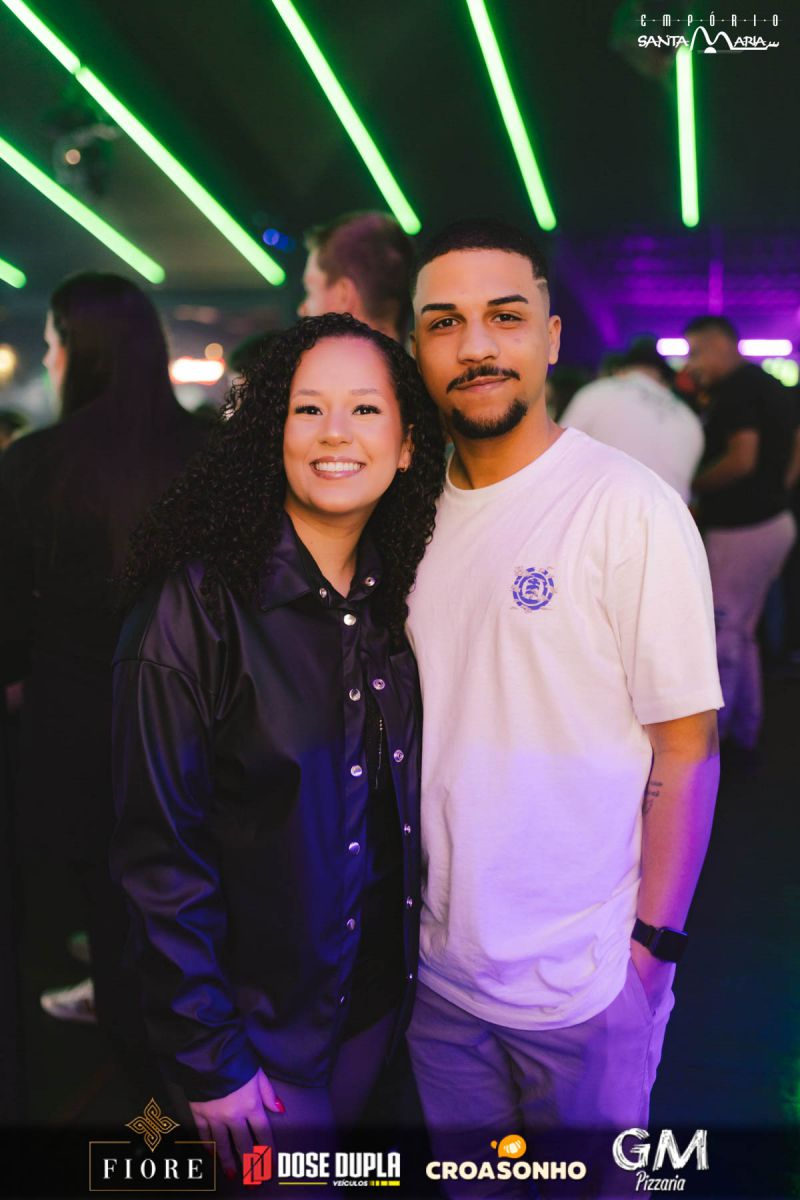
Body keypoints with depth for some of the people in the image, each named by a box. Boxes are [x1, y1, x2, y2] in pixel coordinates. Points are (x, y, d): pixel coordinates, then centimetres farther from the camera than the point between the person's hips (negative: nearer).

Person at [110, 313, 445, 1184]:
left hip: (380, 988, 6)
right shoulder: (196, 604, -20)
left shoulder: (395, 597, -2)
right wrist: (206, 1059, -16)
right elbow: (158, 845, -18)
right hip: (258, 1011, -5)